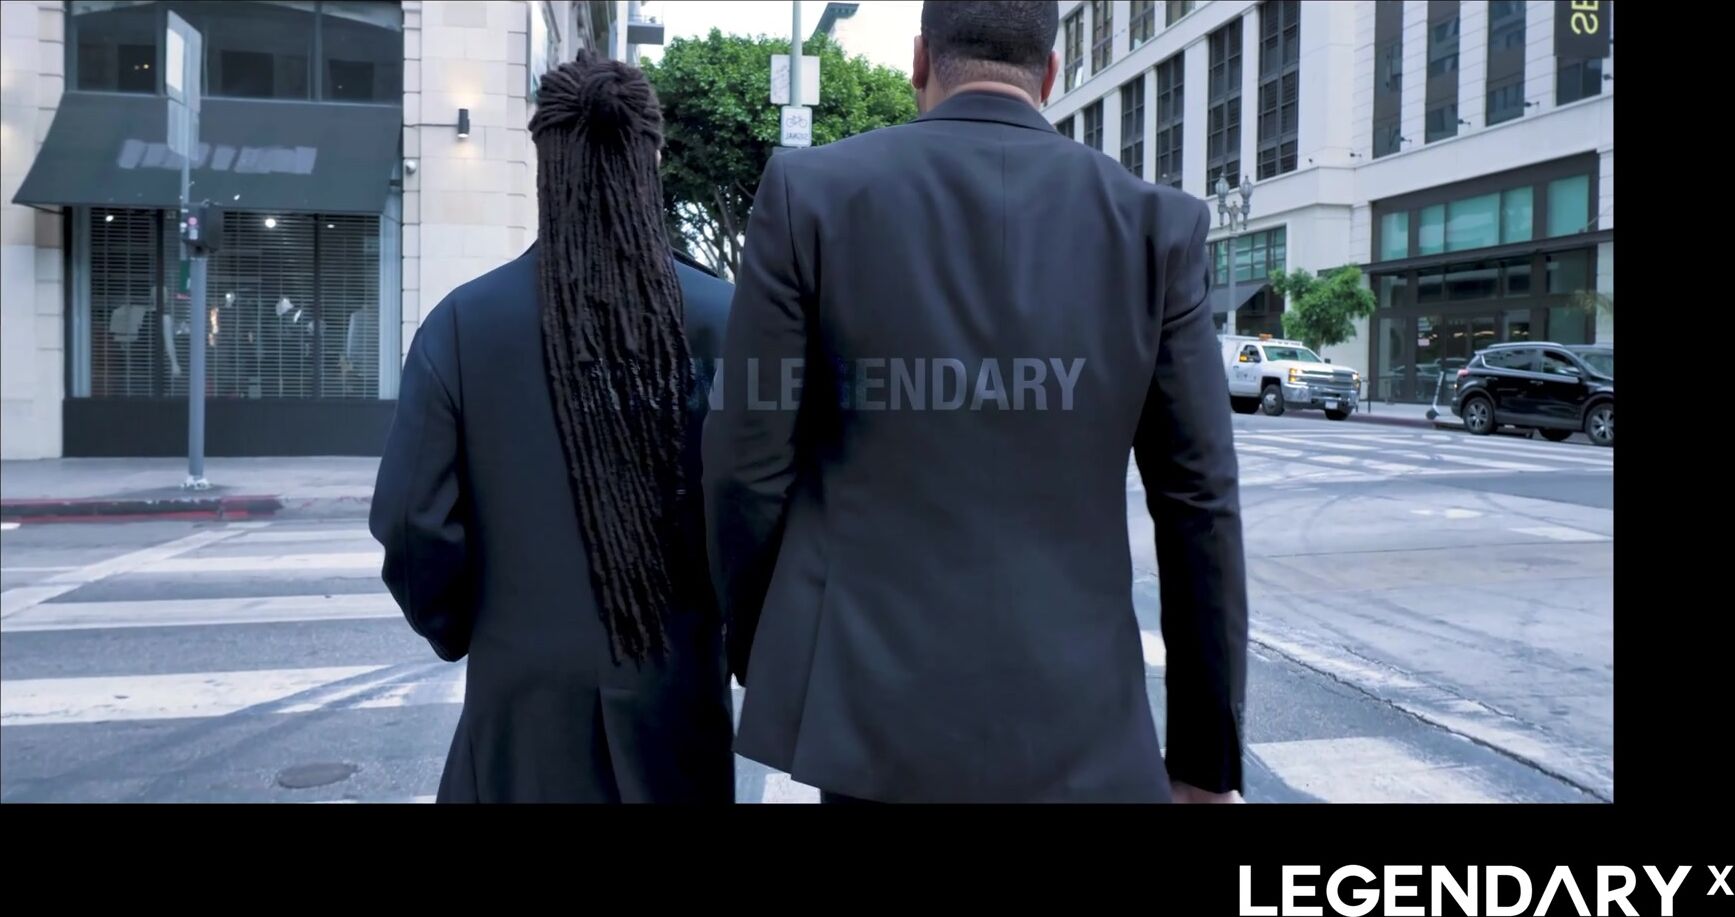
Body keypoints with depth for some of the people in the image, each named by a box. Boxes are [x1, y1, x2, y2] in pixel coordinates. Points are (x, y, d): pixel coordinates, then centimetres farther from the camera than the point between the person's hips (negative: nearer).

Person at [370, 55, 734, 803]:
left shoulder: (463, 322, -8)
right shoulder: (719, 319, -10)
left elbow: (412, 519, -8)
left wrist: (458, 633, 10)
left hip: (527, 685, 1)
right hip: (675, 685, 0)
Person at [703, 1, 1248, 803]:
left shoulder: (811, 192, -4)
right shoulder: (1156, 223, -1)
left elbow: (749, 461, -4)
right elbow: (1199, 502, -2)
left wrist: (754, 650, 13)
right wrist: (1207, 755, 7)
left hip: (872, 697, 0)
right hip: (1070, 721, 1)